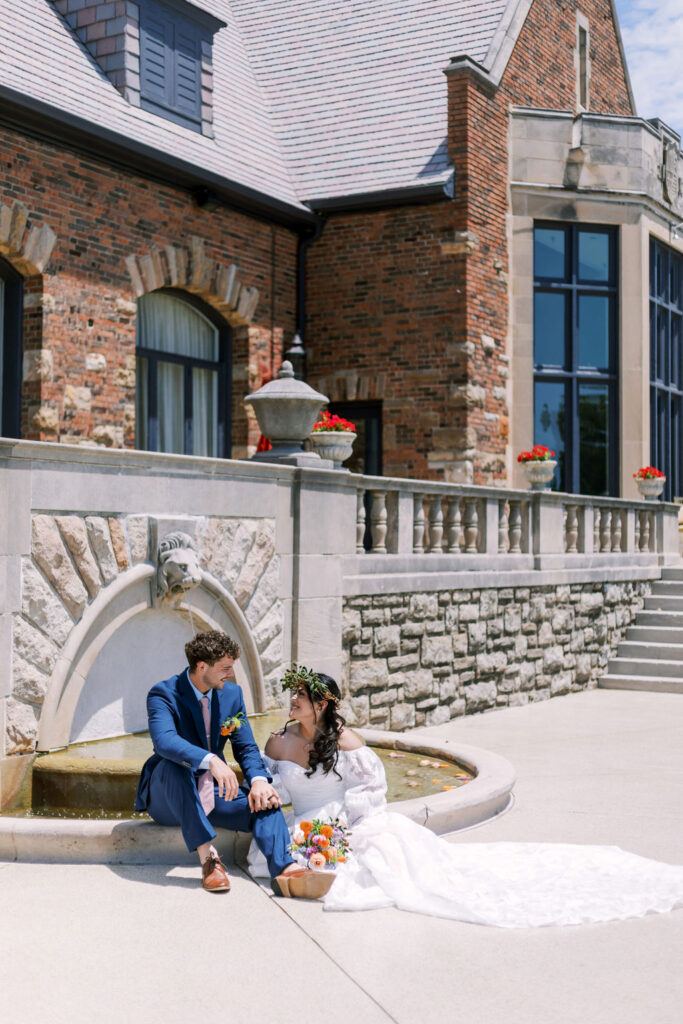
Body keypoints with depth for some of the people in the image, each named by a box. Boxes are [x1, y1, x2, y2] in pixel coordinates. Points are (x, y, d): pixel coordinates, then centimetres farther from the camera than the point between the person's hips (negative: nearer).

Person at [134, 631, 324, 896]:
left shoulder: (232, 694, 5)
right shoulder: (163, 694, -13)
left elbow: (247, 747, 4)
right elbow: (164, 740, -32)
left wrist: (258, 780, -18)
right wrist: (211, 761, -48)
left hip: (210, 795, 5)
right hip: (167, 801, -5)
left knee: (265, 801, -21)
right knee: (174, 765, -36)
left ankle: (285, 869, -45)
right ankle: (207, 855, -36)